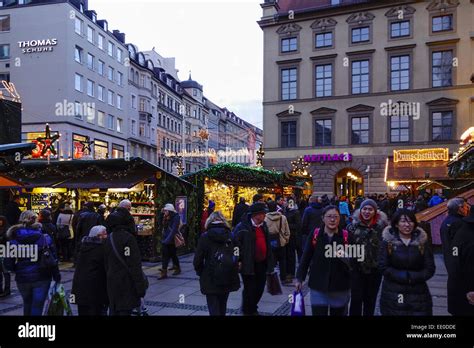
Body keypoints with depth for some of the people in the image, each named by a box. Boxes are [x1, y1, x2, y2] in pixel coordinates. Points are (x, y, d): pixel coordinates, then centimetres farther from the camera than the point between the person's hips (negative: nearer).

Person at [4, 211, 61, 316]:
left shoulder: (14, 240, -7)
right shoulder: (44, 237, -9)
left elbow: (8, 263, -6)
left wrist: (17, 270, 14)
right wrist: (56, 276, -1)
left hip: (22, 278, 2)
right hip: (42, 278, -2)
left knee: (27, 304, 24)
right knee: (37, 307, 5)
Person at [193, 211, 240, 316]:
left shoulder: (205, 237, -7)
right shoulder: (231, 236, 0)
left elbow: (197, 260, -8)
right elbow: (237, 257, -5)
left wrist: (201, 273, 9)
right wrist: (234, 271, 9)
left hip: (210, 280, -3)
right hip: (228, 279, 4)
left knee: (214, 309, 4)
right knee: (222, 307, 22)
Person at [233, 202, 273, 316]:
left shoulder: (263, 226, 10)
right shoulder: (243, 227, -15)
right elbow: (234, 243, -18)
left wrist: (269, 261, 19)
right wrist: (238, 260, -19)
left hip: (262, 263, 7)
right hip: (249, 264, -7)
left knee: (260, 288, 16)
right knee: (250, 289, 2)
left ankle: (253, 308, 38)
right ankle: (247, 311, 24)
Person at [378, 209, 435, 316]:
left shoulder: (422, 241, 1)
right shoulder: (388, 241, -3)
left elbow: (430, 269, 0)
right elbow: (383, 267, -7)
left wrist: (412, 277, -13)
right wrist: (405, 277, -14)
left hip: (418, 294, 1)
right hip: (393, 294, -1)